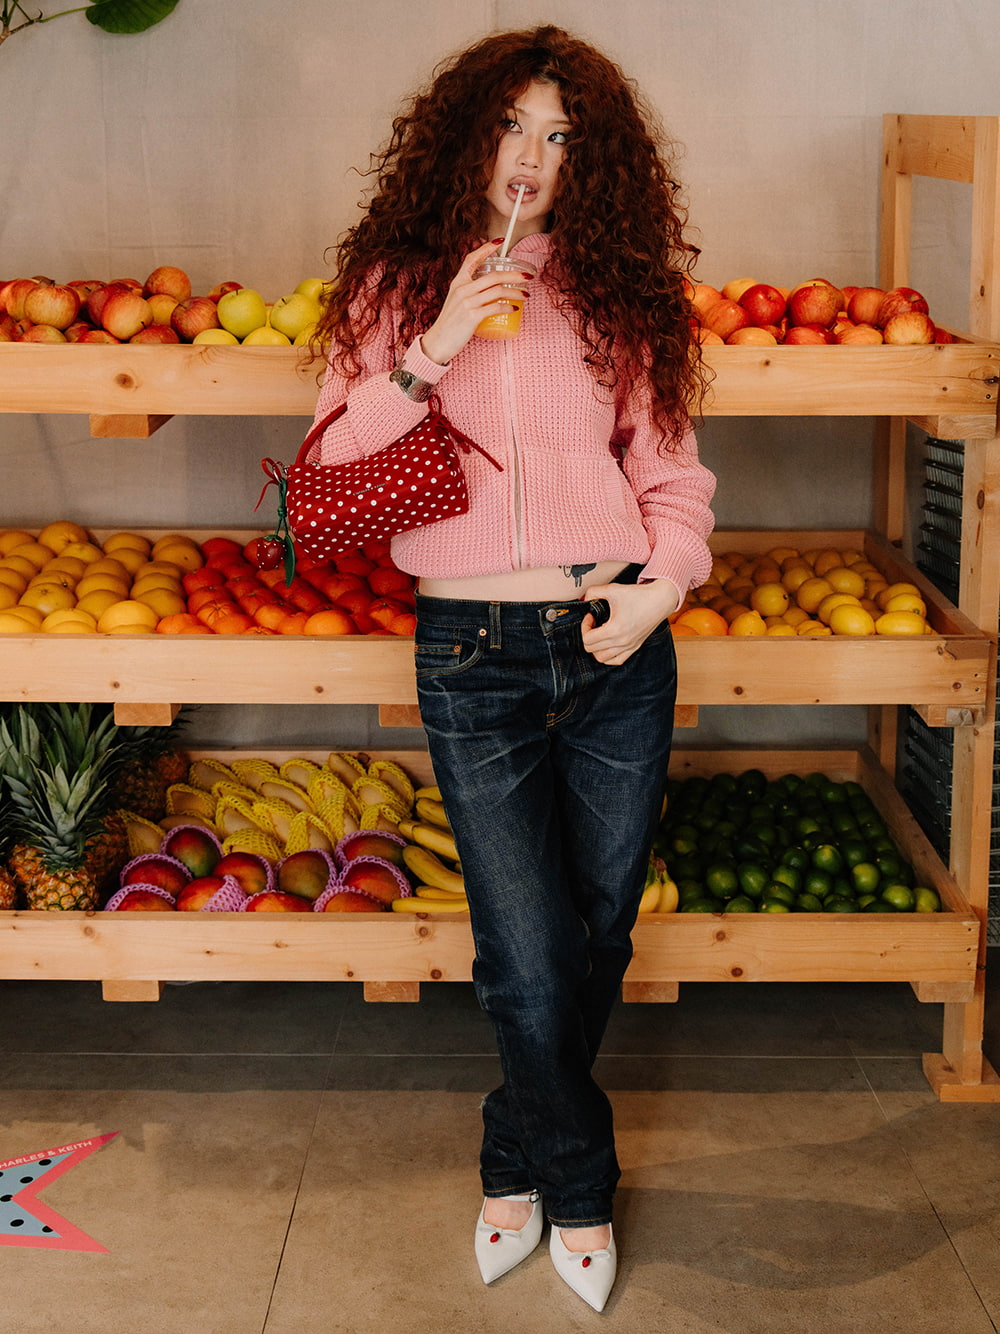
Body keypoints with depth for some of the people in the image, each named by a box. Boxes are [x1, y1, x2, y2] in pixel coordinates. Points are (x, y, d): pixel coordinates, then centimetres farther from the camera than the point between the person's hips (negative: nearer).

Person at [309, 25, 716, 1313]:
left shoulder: (616, 294, 8)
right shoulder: (398, 288, 4)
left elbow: (671, 472, 11)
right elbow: (334, 477, -3)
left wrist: (665, 584, -7)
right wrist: (432, 352, -13)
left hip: (614, 648, 2)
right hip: (471, 659, -2)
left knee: (597, 939, 10)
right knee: (530, 969, -4)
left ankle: (517, 1160, 36)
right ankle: (579, 1188, 24)